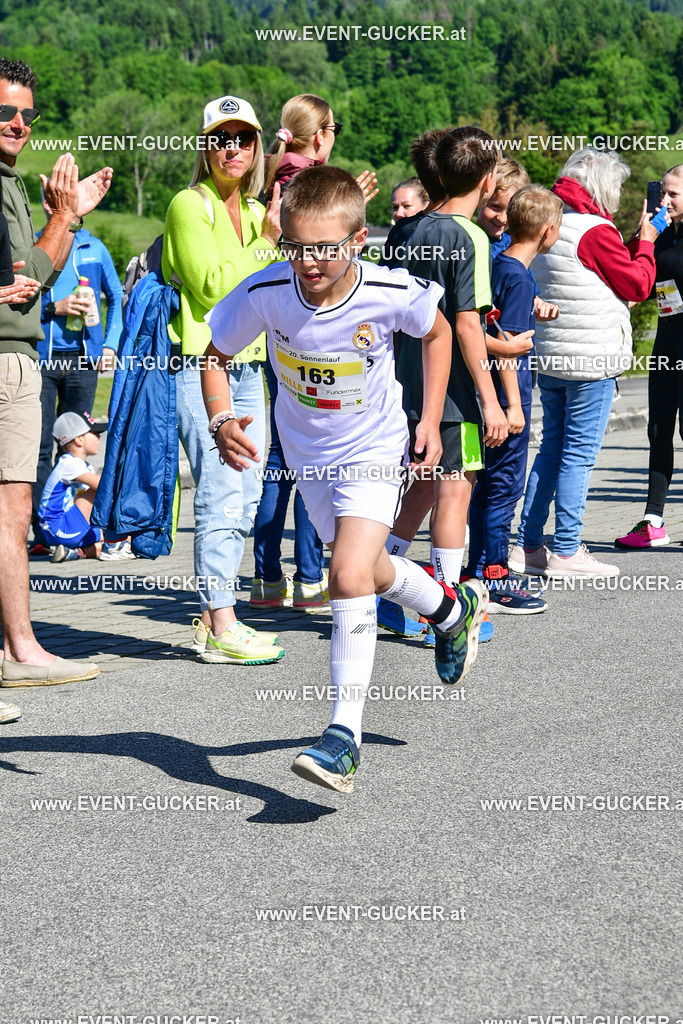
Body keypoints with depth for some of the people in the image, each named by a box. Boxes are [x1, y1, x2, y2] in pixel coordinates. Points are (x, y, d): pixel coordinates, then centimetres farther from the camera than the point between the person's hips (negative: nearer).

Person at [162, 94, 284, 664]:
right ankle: (220, 627, -8)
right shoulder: (189, 205, -6)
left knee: (246, 498, 8)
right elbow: (212, 287, -16)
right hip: (202, 364, -8)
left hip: (248, 365, 8)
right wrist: (267, 242, -11)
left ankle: (215, 618, 15)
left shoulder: (255, 210, 17)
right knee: (222, 497, -12)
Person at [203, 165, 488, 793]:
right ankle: (455, 610, 54)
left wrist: (431, 422, -3)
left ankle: (344, 737, -15)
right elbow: (214, 353, -7)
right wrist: (221, 419, -24)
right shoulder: (266, 293, -23)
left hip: (375, 450, -4)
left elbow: (437, 333, -1)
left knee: (350, 577, -22)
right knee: (367, 572, 22)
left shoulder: (394, 293, -25)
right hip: (309, 455, 4)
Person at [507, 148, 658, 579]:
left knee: (552, 449, 13)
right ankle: (566, 551, 0)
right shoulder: (596, 231, -14)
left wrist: (632, 245, 16)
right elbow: (638, 286, -7)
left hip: (549, 357, 8)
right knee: (579, 454, -3)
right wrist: (646, 242, 6)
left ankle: (528, 546, 14)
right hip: (591, 359, -8)